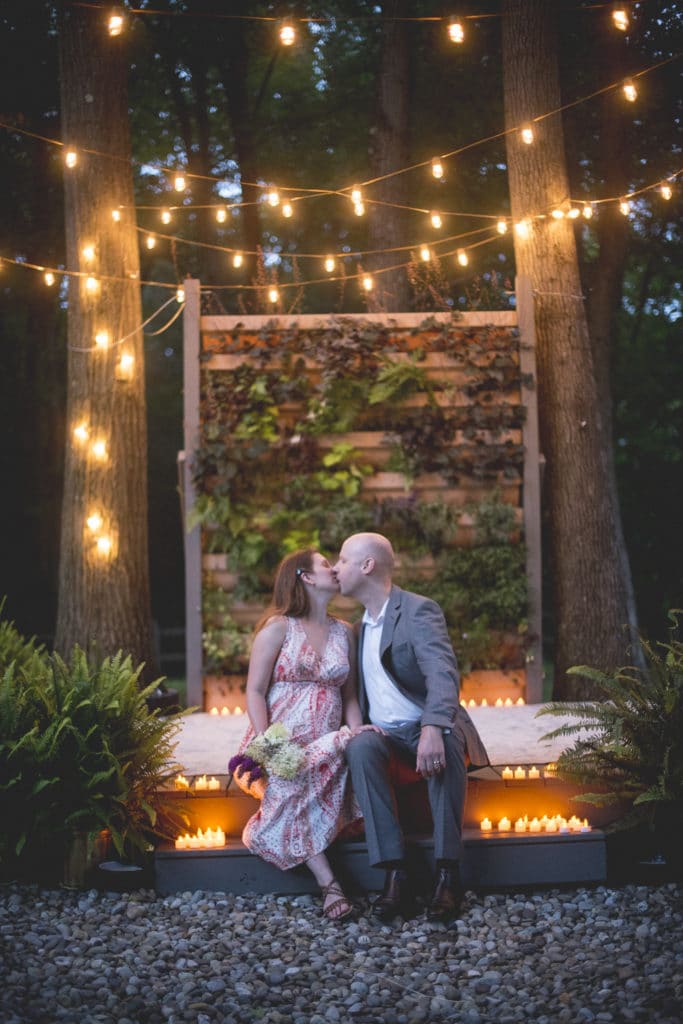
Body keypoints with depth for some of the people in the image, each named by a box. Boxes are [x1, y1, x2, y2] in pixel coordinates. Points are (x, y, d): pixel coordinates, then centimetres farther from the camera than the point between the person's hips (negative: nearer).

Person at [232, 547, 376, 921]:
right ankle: (329, 884, -31)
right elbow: (254, 692, -4)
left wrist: (357, 736, -7)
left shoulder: (344, 632, 16)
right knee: (289, 797, -32)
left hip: (328, 743, 4)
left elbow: (349, 697, 14)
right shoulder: (278, 627, 1)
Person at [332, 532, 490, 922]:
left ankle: (448, 874, -36)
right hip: (385, 735, 5)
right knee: (360, 746, -31)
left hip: (427, 730, -5)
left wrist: (434, 729, -43)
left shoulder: (419, 611, -7)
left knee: (444, 746, -39)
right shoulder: (362, 622, 18)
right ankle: (395, 874, -36)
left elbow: (443, 673, -24)